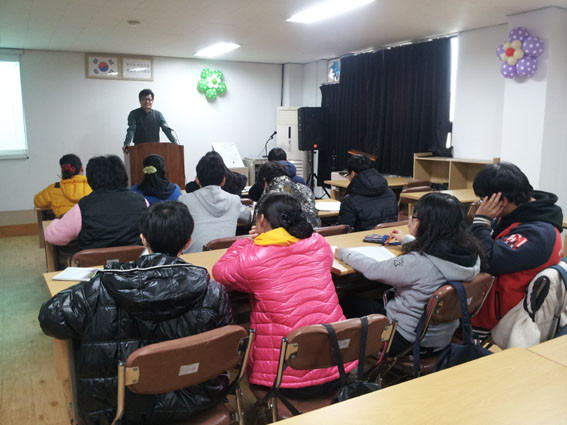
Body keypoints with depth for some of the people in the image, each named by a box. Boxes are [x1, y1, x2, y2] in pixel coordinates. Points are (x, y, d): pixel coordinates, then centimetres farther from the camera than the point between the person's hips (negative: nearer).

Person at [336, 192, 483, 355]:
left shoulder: (418, 263, -34)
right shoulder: (471, 253, -12)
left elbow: (372, 270, -19)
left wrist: (344, 253, -1)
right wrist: (407, 239, 25)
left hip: (407, 340, -7)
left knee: (348, 303, 13)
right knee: (377, 297, 27)